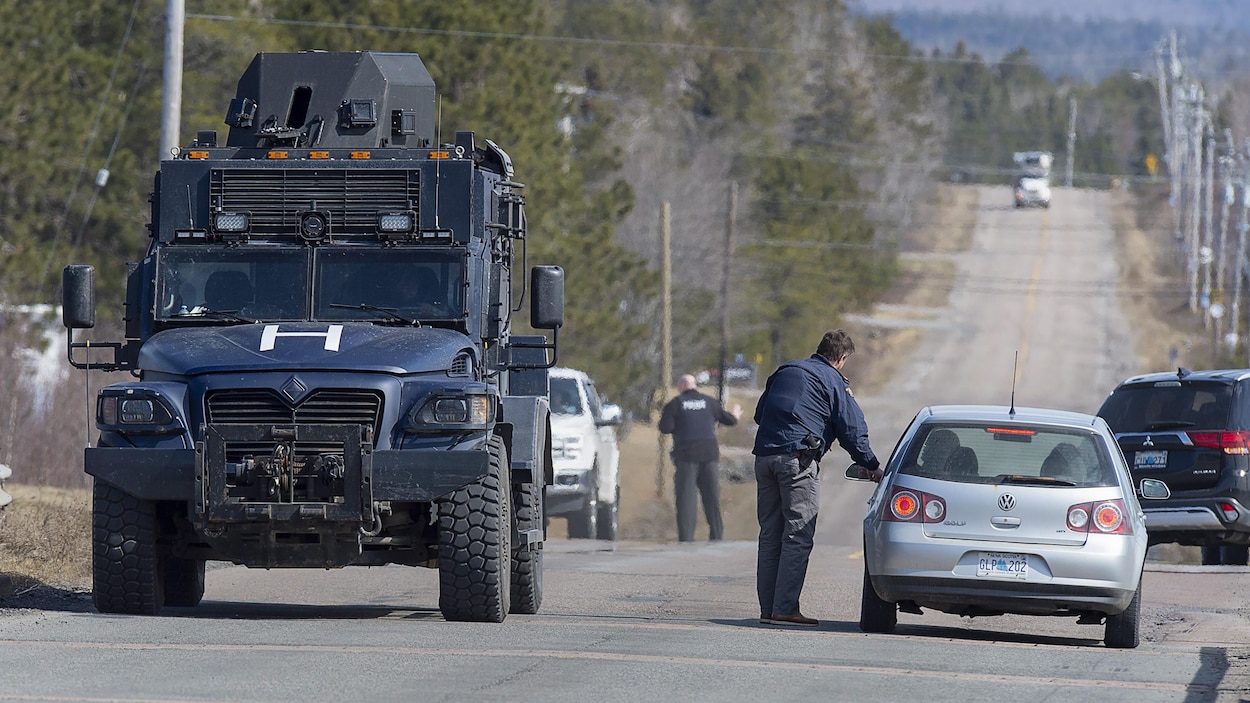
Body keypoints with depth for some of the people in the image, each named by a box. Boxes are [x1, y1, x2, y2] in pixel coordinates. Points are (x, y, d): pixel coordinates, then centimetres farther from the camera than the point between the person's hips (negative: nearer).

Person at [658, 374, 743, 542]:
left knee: (685, 497, -2)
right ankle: (717, 534, 7)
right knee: (712, 496, 8)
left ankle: (686, 536, -9)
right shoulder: (709, 402, 9)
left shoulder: (675, 404, 1)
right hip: (709, 453, 3)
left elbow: (665, 428, -8)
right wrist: (735, 416, 39)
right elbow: (727, 419, 16)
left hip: (686, 454, -3)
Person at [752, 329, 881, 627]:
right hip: (798, 458, -7)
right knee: (798, 536, -7)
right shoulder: (833, 382, 2)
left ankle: (768, 608, 8)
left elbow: (759, 414, 28)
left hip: (764, 455, 7)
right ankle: (785, 609, -14)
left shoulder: (784, 372, 21)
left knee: (770, 535, 10)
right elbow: (852, 430, 0)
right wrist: (872, 466, 12)